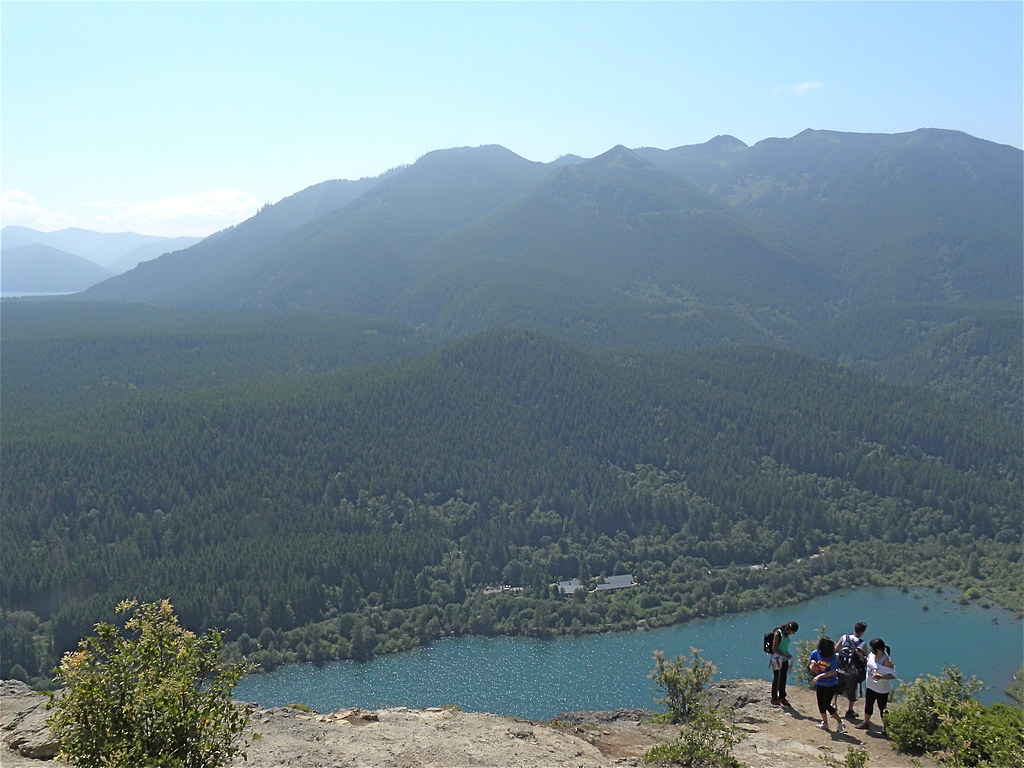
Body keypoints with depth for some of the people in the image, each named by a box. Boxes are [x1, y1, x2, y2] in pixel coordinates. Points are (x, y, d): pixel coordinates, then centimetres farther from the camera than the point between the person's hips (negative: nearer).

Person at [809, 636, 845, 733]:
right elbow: (812, 669, 2)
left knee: (827, 705, -8)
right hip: (820, 684, 4)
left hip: (831, 684, -4)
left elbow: (833, 671, -26)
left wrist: (821, 675, -36)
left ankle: (840, 722, 9)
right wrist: (812, 666, -23)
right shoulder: (816, 653, -10)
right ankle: (825, 723, 31)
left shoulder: (833, 657, -20)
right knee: (820, 704, 10)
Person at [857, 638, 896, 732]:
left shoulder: (887, 661, -26)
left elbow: (893, 675, -27)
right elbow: (867, 663, 18)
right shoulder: (871, 655, -3)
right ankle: (866, 723, 36)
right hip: (870, 686, 7)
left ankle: (886, 727, 21)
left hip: (882, 689, -7)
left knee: (882, 709, 4)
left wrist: (881, 677, -38)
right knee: (868, 705, 19)